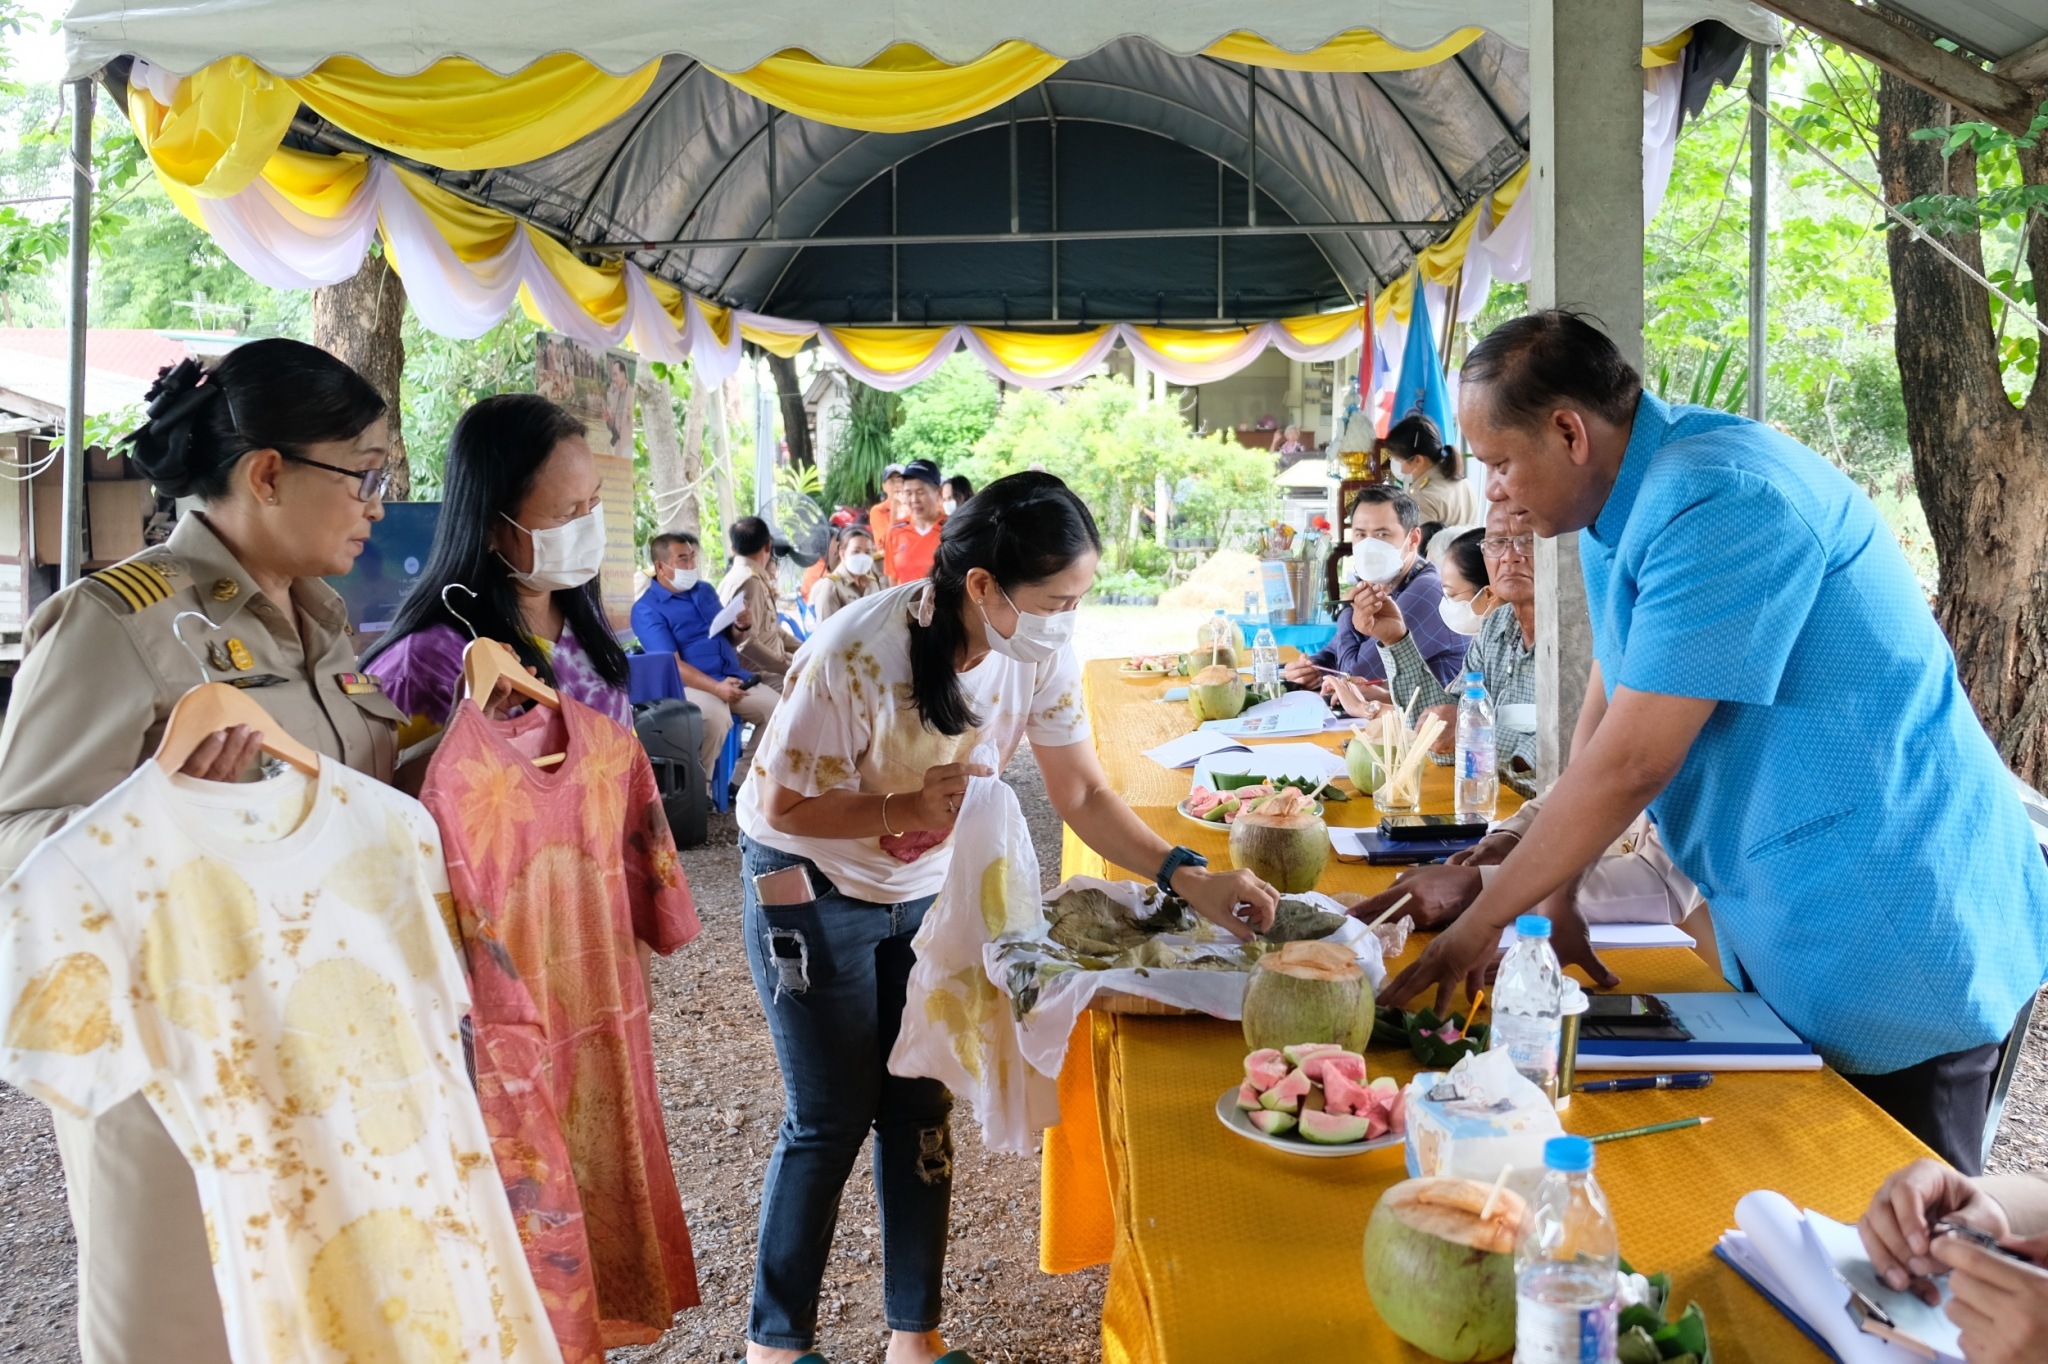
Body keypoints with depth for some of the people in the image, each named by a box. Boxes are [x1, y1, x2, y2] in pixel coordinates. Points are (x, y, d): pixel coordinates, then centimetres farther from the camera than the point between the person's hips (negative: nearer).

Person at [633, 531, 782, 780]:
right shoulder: (646, 609, -5)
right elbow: (672, 665, -15)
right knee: (716, 717, -36)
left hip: (734, 676, 7)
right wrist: (716, 687, -28)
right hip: (691, 685, -7)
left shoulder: (705, 590, 16)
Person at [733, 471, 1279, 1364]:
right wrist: (910, 807, -34)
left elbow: (1084, 796, -8)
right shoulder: (857, 655, -32)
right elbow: (782, 806, -21)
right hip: (814, 888, -5)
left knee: (921, 1107, 9)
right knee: (830, 1120, 2)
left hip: (927, 888, 5)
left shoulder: (1041, 653, -15)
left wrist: (1188, 877, -21)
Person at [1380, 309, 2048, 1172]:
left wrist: (1484, 922, -17)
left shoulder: (1718, 504, -25)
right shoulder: (1623, 499, 6)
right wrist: (1553, 895, 2)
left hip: (1895, 946, -9)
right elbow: (1608, 704, 8)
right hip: (1783, 938, 9)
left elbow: (1631, 765, -26)